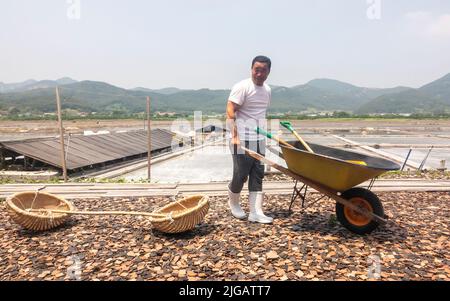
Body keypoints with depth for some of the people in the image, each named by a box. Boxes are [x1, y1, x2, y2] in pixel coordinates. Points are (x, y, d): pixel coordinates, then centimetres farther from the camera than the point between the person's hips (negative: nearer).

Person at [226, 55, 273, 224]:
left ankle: (256, 212, 12)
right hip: (243, 140, -7)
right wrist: (234, 136, -23)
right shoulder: (242, 87, -10)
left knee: (257, 176, 6)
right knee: (241, 175, 0)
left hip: (259, 140, 7)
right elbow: (230, 112, -16)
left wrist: (265, 134, 19)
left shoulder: (267, 90, 13)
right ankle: (233, 203, 27)